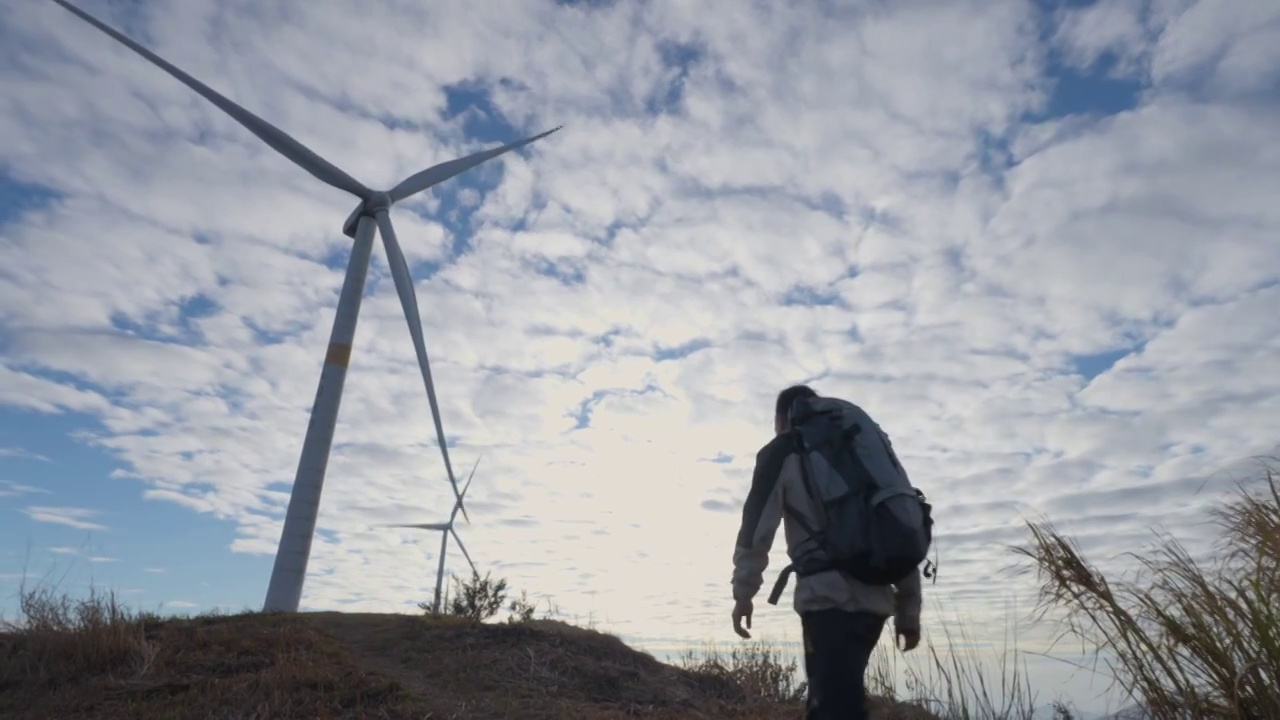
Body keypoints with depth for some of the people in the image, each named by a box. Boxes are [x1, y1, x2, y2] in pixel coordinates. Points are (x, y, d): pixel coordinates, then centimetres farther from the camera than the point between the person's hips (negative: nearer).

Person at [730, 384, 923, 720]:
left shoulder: (783, 452, 7)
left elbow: (757, 525, -3)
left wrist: (743, 593, 3)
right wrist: (908, 609, 21)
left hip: (829, 600, -7)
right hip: (874, 600, 7)